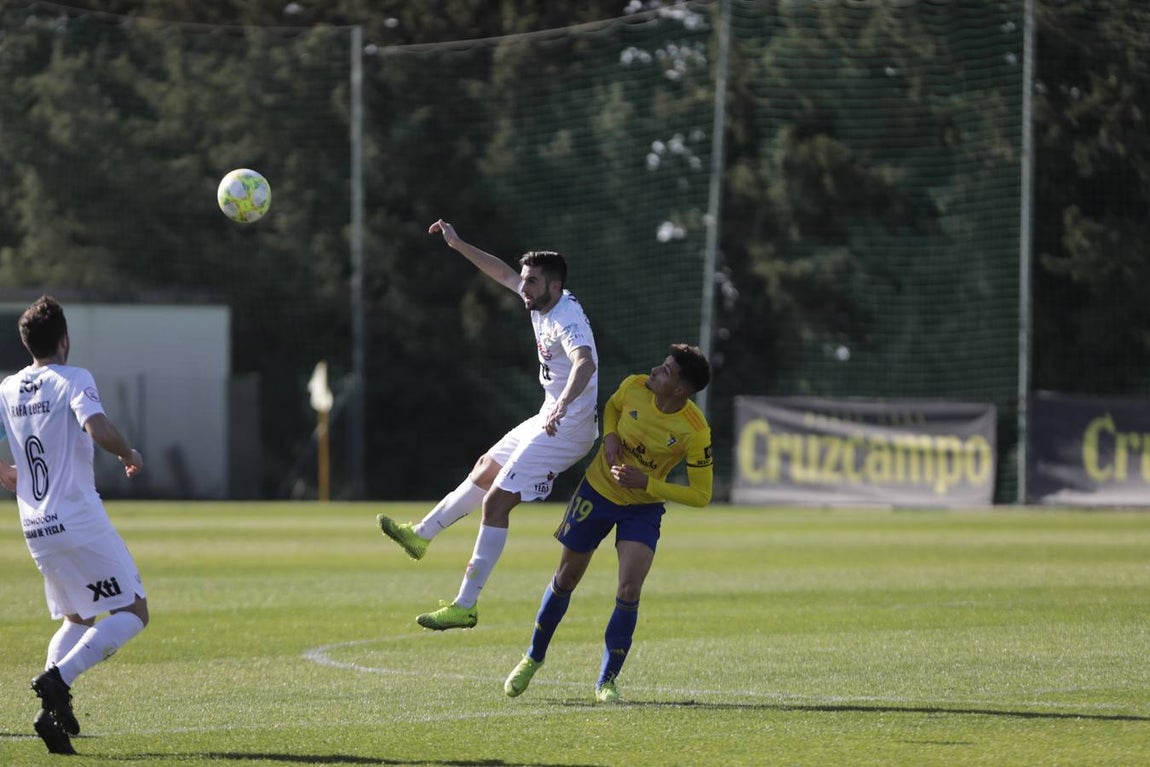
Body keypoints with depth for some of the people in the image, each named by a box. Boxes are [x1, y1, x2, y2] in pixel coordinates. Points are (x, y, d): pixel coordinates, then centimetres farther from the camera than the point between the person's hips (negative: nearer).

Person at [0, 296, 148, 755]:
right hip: (81, 522, -7)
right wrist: (129, 454, -6)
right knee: (133, 612, 0)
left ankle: (53, 707, -2)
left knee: (76, 619, 21)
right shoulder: (73, 380, -8)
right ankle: (58, 680, -19)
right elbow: (98, 429, -25)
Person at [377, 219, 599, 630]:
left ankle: (465, 606, -15)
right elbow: (504, 273, 24)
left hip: (566, 426, -10)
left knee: (497, 501, -15)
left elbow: (585, 363, -44)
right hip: (550, 419, 10)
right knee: (485, 470, 27)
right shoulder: (545, 303, 5)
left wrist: (563, 404, -61)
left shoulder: (566, 320, -24)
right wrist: (458, 245, 24)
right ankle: (422, 534, 46)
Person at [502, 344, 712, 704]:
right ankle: (534, 657, 34)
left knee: (629, 591, -17)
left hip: (644, 508, -2)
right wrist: (610, 437, -14)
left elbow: (700, 495, -20)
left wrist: (647, 483, -29)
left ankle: (607, 681, -1)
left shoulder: (694, 432, -27)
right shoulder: (634, 388, -18)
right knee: (567, 578, 13)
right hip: (598, 489, 2)